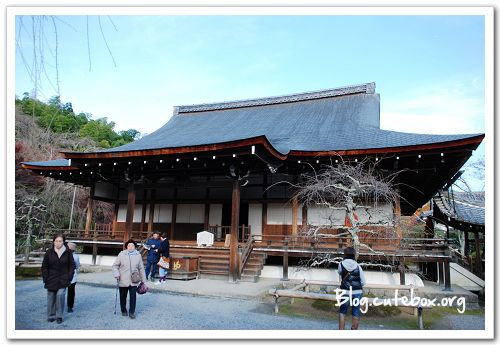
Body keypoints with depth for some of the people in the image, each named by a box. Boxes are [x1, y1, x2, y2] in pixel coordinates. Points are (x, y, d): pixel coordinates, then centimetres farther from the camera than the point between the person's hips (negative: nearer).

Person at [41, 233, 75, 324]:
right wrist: (45, 278, -3)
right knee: (51, 297, 7)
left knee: (60, 294, -15)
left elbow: (72, 265, 5)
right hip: (51, 279, 1)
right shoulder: (49, 252, -2)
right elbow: (44, 267, 3)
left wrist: (69, 277, -3)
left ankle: (59, 316, -1)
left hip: (63, 279, -1)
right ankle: (51, 316, 23)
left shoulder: (67, 252, -2)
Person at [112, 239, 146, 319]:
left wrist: (143, 281, 8)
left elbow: (141, 269, 7)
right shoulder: (122, 254, -2)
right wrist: (116, 274, -12)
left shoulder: (138, 255, 2)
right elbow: (115, 265, 4)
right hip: (123, 281, 0)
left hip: (134, 281, 0)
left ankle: (132, 312, 12)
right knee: (123, 297, 13)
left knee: (133, 297, -2)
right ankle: (123, 311, 33)